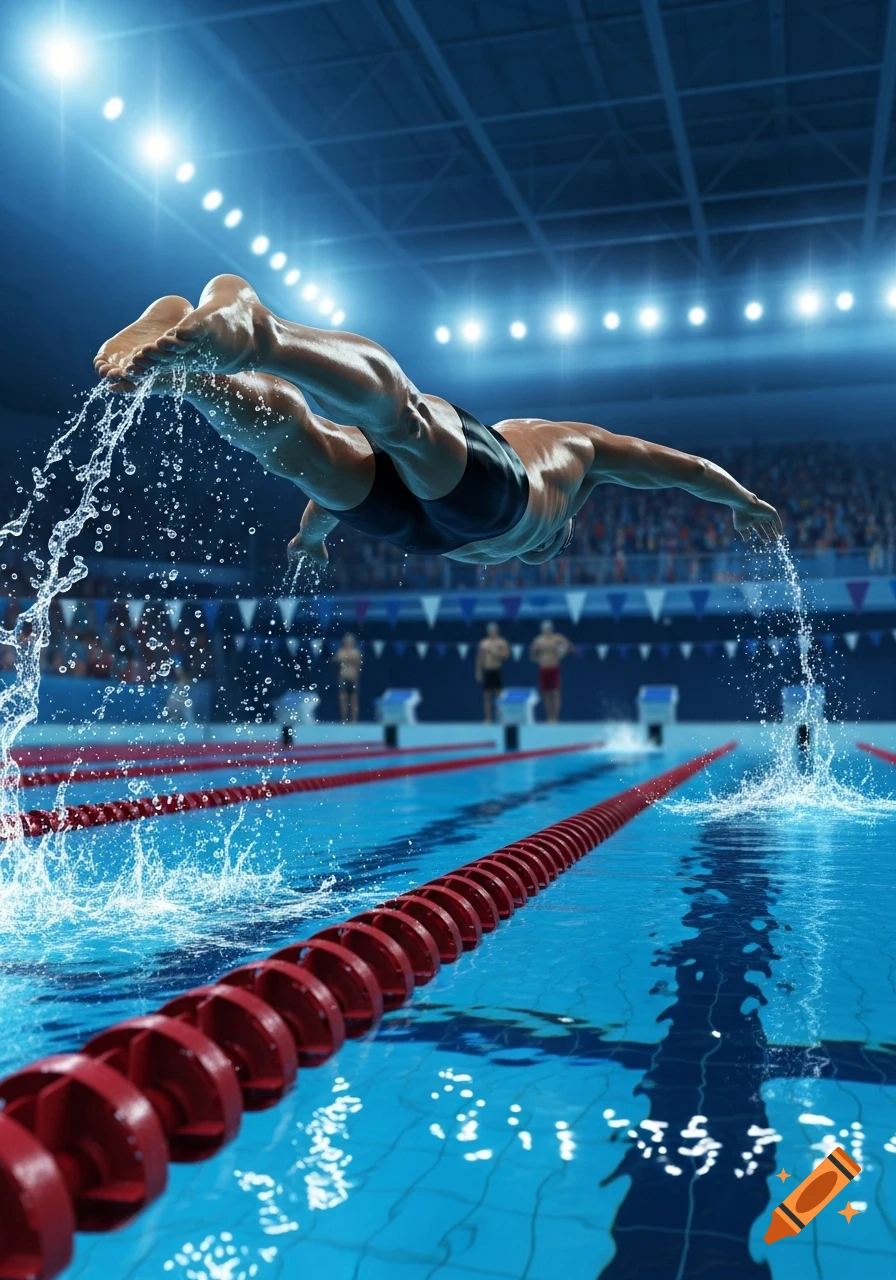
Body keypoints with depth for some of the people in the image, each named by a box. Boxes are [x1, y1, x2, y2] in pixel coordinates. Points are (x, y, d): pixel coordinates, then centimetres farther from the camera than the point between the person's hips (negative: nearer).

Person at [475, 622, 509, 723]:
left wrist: (494, 652, -19)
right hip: (487, 672, 3)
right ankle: (488, 718, 8)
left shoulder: (501, 642, 1)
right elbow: (479, 659, 14)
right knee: (487, 696, 3)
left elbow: (506, 655, -12)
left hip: (498, 672, -3)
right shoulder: (483, 643, 10)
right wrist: (478, 672, 10)